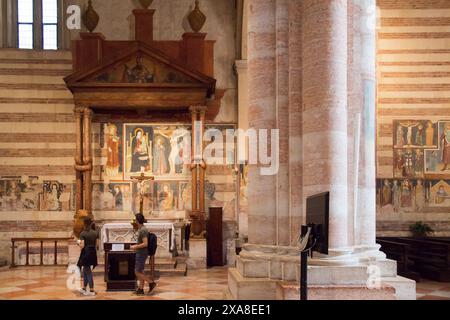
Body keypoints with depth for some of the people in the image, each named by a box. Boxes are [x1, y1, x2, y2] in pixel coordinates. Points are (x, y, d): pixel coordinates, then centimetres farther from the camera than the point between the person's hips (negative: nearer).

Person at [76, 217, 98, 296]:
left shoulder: (83, 234, -12)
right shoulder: (95, 233, 3)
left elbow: (82, 246, -15)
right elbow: (97, 244, 6)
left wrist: (78, 242, 5)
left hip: (86, 253, -6)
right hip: (93, 253, 6)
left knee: (88, 272, 1)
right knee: (85, 271, 19)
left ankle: (92, 291, 3)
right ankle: (84, 289, 26)